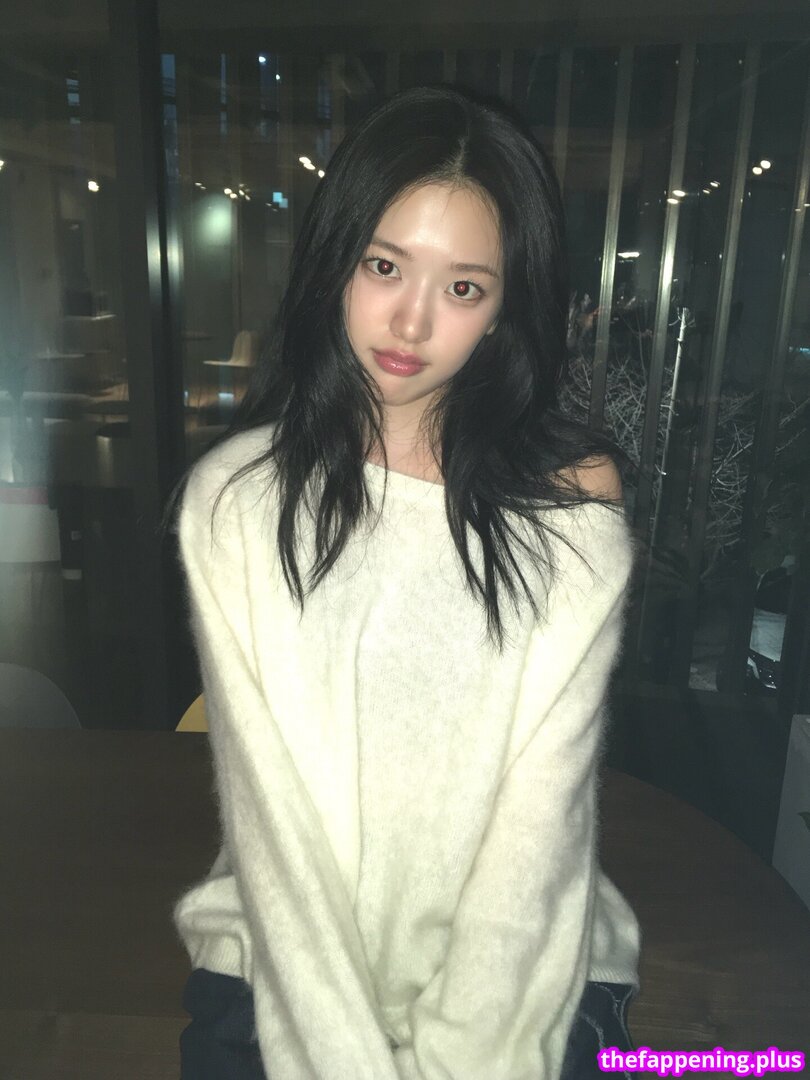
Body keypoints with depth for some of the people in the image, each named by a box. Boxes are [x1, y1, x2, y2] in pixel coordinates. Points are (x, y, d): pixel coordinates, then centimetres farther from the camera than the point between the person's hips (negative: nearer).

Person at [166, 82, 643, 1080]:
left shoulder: (574, 504, -7)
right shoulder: (232, 498, -7)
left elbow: (541, 814, -10)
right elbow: (269, 805, -9)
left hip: (519, 970, 1)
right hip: (280, 965, 1)